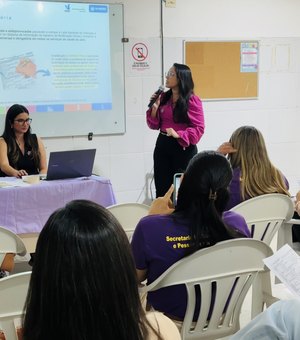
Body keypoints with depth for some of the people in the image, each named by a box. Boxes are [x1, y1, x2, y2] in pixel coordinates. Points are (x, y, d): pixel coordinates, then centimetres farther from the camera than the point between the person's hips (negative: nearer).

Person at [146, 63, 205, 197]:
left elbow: (199, 128, -10)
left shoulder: (192, 100, -8)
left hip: (183, 147, -5)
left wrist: (179, 135, -22)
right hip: (162, 145, 5)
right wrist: (154, 107, -6)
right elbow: (155, 125, 10)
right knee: (161, 188, 7)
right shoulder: (163, 97, 7)